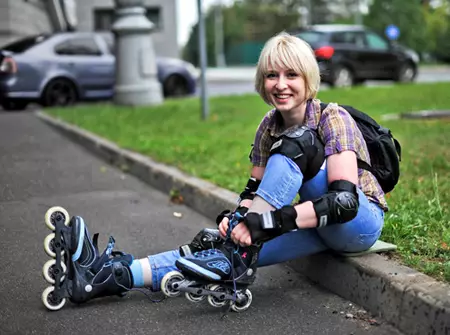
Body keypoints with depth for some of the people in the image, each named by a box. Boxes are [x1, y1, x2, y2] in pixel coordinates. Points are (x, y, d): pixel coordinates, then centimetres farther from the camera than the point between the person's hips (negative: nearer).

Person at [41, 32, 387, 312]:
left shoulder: (333, 119, -18)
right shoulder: (270, 126, 1)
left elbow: (344, 200, -30)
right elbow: (255, 189, 3)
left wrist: (270, 220, -39)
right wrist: (237, 217, -21)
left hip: (359, 221, -5)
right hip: (321, 227, 5)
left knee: (295, 144, -28)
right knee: (238, 248, -20)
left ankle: (234, 256, -33)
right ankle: (107, 273, -30)